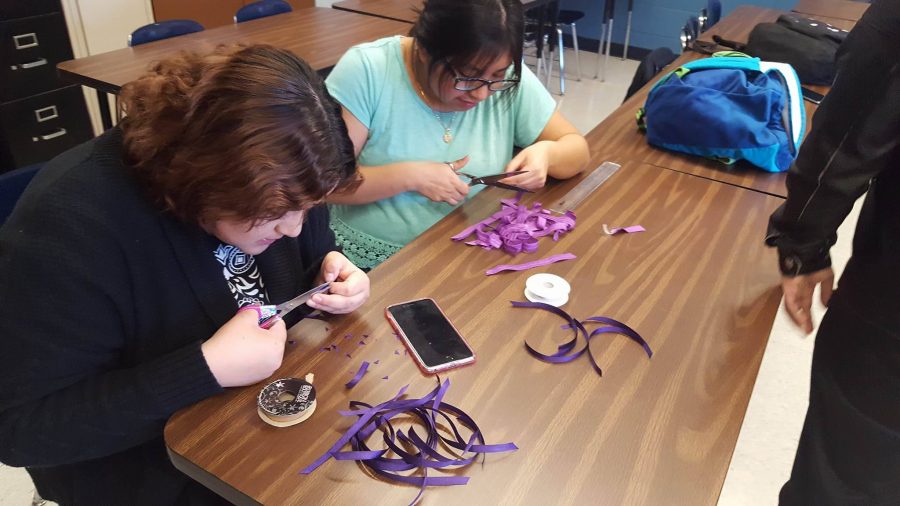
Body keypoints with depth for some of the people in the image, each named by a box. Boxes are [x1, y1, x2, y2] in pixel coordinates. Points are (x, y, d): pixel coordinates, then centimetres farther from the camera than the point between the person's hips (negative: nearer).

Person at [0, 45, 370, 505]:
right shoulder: (69, 226, -29)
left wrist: (330, 269, -16)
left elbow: (312, 249, 7)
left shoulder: (273, 182, -11)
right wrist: (205, 368, -34)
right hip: (146, 463, -5)